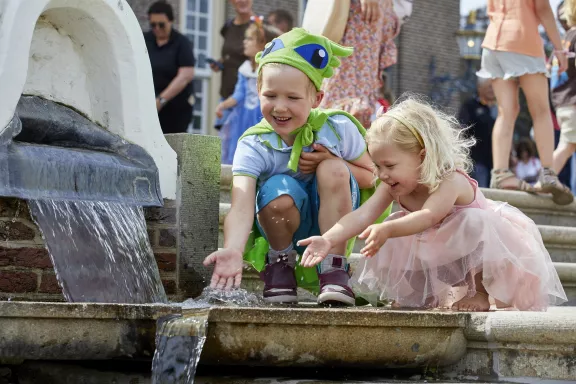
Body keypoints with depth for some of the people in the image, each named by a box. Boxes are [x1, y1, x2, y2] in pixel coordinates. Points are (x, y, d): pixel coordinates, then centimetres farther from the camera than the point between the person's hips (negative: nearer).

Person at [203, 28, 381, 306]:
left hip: (334, 214, 1)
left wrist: (330, 162, -24)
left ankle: (333, 267, -18)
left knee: (333, 169, -28)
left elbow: (371, 178, -4)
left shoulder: (337, 128, -16)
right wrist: (232, 250, -56)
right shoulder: (253, 146, -21)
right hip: (286, 221, -1)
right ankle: (280, 263, -3)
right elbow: (241, 207, -35)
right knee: (278, 189, -34)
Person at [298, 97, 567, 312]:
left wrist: (387, 230, -72)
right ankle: (425, 296, 5)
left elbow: (427, 217, -55)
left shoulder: (451, 182, -36)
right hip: (439, 252, 6)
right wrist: (329, 239, -46)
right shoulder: (393, 186, -16)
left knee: (475, 223, -37)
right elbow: (362, 215, -29)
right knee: (393, 244, -13)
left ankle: (481, 292, -18)